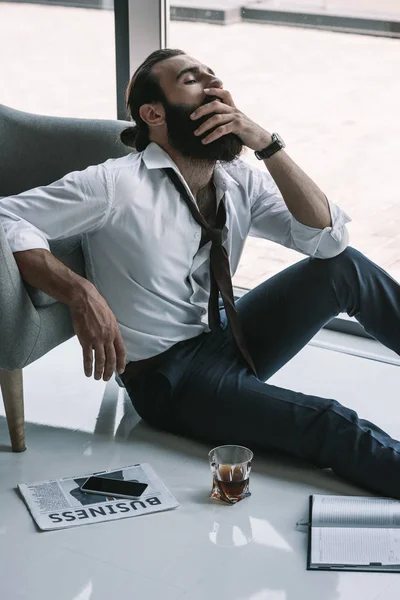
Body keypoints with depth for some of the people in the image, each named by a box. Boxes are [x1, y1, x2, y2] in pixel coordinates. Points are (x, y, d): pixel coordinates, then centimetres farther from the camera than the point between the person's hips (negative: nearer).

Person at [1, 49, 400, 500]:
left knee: (346, 268, -9)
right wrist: (82, 294, -33)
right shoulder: (117, 184, -16)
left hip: (228, 339, 7)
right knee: (332, 428, -24)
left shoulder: (241, 183, 2)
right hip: (167, 379, -7)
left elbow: (328, 237, -8)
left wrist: (266, 144, -17)